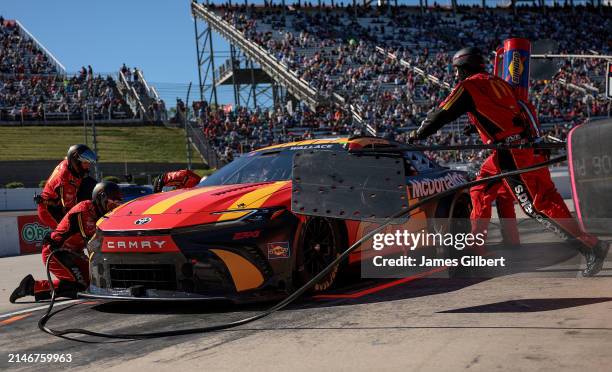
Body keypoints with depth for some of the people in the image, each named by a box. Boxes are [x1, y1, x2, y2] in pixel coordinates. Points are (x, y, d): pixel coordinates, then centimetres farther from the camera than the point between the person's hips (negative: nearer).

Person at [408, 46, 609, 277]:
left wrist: (418, 134, 13)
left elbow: (442, 114, 1)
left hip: (512, 151, -9)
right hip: (525, 145, 9)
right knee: (481, 192, 19)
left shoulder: (469, 86, -2)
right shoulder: (497, 83, 21)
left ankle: (591, 246, -14)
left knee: (538, 205, -12)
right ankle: (475, 249, 24)